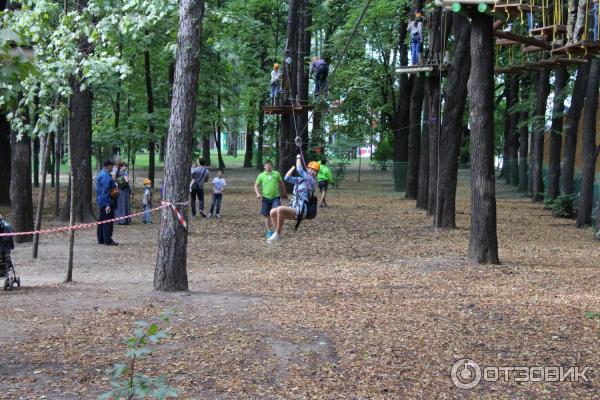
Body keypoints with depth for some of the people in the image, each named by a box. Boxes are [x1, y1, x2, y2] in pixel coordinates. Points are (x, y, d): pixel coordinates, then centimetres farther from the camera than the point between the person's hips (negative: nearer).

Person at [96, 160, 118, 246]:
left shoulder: (101, 174, 15)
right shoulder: (105, 176, -18)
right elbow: (105, 191, -22)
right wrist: (108, 204, -23)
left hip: (101, 202, 11)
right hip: (106, 202, -11)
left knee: (102, 220, 14)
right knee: (108, 221, -7)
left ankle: (101, 239, 20)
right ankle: (108, 240, -6)